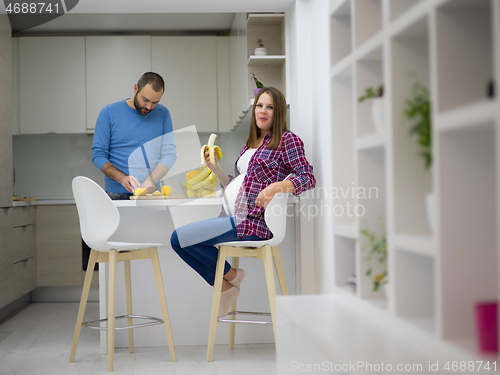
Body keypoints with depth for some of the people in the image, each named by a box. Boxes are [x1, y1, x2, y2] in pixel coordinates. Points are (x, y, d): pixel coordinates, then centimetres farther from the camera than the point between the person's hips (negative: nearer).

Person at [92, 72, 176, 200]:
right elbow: (98, 156, 0)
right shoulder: (109, 113, 1)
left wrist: (151, 180, -14)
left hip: (151, 194, 2)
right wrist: (122, 178, -17)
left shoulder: (162, 113, 8)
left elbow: (169, 153, 4)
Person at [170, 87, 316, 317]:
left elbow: (308, 178, -13)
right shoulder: (249, 145, 21)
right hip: (231, 217, 9)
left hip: (252, 221, -9)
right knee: (178, 239, 9)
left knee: (180, 237, -15)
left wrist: (277, 186, -29)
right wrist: (215, 168, 7)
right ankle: (225, 288, 16)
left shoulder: (287, 139, -2)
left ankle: (231, 275, 6)